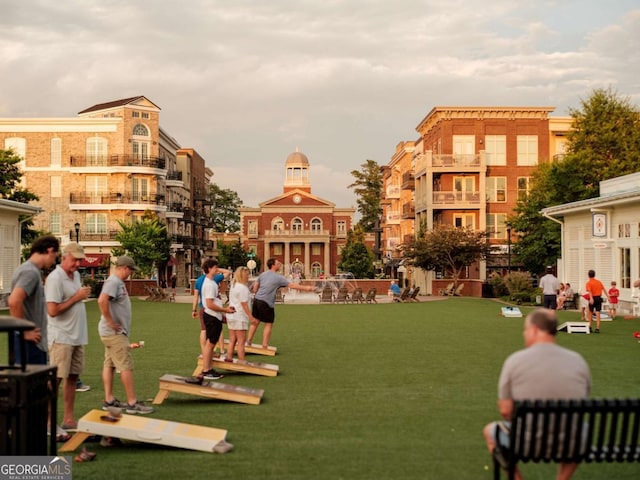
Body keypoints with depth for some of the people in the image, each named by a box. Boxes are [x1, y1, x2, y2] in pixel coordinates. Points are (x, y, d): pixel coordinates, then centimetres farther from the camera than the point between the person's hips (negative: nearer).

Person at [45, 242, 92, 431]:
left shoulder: (76, 275, 12)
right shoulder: (55, 278, -15)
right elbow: (52, 310, -22)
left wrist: (84, 294, 8)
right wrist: (77, 297, -17)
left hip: (77, 337, 9)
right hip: (61, 338, -8)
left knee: (73, 377, 11)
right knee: (55, 379, -6)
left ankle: (68, 419, 19)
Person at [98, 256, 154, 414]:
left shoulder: (118, 282, 14)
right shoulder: (113, 282, -17)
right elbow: (102, 301, -32)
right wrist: (110, 322, -24)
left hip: (114, 332, 10)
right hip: (114, 332, -10)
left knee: (109, 364, 12)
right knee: (126, 366, -7)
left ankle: (109, 400, 18)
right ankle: (132, 403, -3)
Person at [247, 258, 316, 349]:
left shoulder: (263, 274, 9)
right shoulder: (278, 277, -10)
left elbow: (255, 287, 15)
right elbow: (292, 285, -10)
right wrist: (306, 288, -5)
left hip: (257, 299, 7)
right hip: (267, 303, -7)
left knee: (255, 321, 18)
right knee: (269, 324, 6)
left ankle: (249, 340, 23)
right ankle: (264, 346, 9)